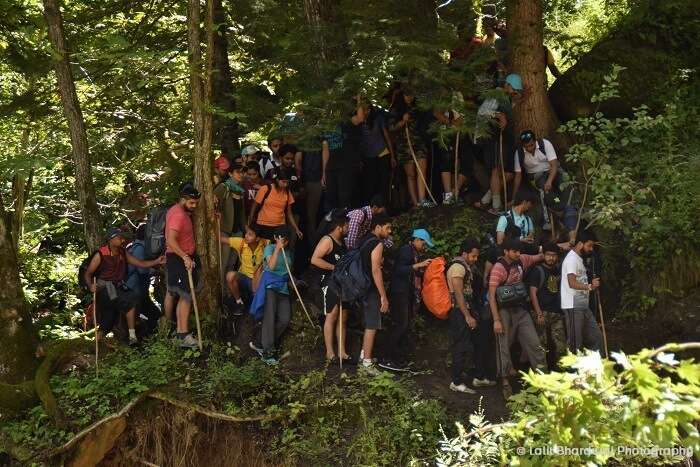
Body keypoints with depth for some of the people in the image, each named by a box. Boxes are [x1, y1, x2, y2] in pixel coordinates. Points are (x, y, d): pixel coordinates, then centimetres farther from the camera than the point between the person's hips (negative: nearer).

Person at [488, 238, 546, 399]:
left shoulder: (522, 260, 3)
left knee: (534, 342, 3)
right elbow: (492, 295, -18)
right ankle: (505, 382, 10)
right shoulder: (499, 268, -16)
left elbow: (539, 257, 22)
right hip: (505, 311, -6)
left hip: (521, 310, 6)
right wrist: (496, 320, -22)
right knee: (504, 346, 1)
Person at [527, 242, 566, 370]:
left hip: (557, 313, 5)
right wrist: (539, 314, -13)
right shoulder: (537, 271, -1)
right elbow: (533, 293, -6)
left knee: (561, 346, 0)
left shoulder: (559, 270, 15)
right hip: (543, 313, -5)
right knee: (542, 346, -6)